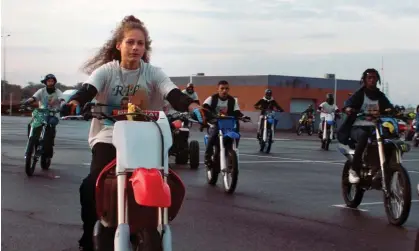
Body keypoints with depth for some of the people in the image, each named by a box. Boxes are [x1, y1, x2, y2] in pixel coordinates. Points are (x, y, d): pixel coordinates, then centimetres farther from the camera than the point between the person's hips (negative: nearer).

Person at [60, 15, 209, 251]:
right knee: (91, 185, -22)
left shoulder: (153, 72, -1)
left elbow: (173, 93, -18)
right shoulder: (106, 70, -2)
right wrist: (75, 102, -46)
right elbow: (88, 89, -20)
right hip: (109, 136, -1)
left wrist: (191, 105, -41)